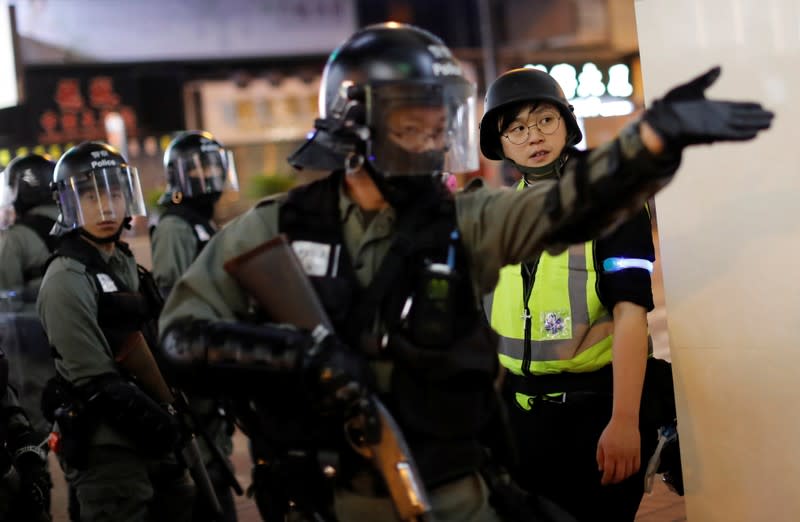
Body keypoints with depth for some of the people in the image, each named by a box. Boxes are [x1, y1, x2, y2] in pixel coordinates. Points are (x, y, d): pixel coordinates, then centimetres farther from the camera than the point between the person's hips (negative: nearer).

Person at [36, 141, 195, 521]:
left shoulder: (125, 264, 13)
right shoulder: (66, 279, -12)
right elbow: (96, 380, -18)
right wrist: (159, 422, -17)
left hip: (149, 438, 9)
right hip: (106, 446, -8)